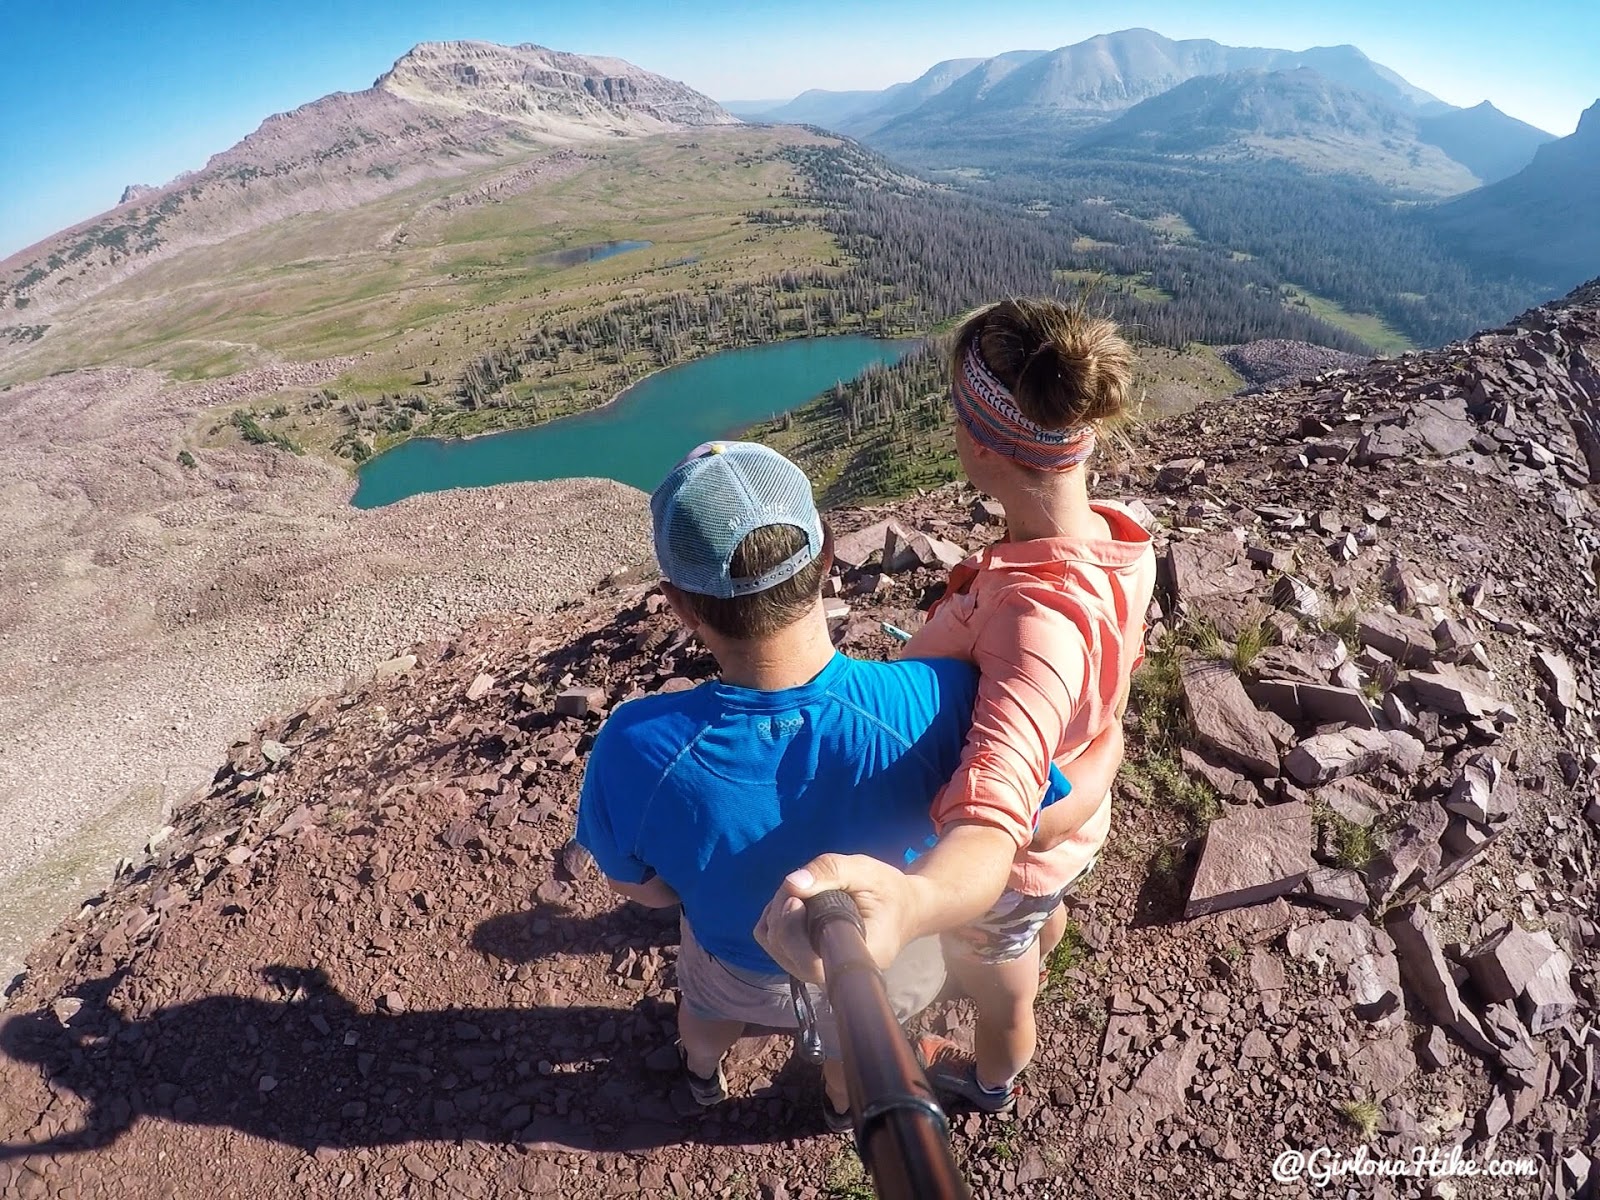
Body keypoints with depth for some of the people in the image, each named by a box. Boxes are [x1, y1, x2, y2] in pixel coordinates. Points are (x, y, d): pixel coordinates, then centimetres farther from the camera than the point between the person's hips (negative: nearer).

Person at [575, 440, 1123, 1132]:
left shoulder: (634, 750, -40)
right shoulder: (936, 705, -43)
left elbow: (635, 885, -17)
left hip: (743, 964, 1)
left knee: (709, 1006, 40)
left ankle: (702, 1074, 73)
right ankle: (846, 1102, 72)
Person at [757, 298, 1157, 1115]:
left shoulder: (1038, 618, -47)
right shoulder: (1115, 541, -18)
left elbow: (992, 829, -59)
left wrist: (910, 903, -81)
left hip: (1008, 861, -7)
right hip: (1072, 822, 7)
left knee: (1000, 995, 29)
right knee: (1044, 915, 42)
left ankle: (989, 1081, 65)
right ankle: (1034, 960, 79)